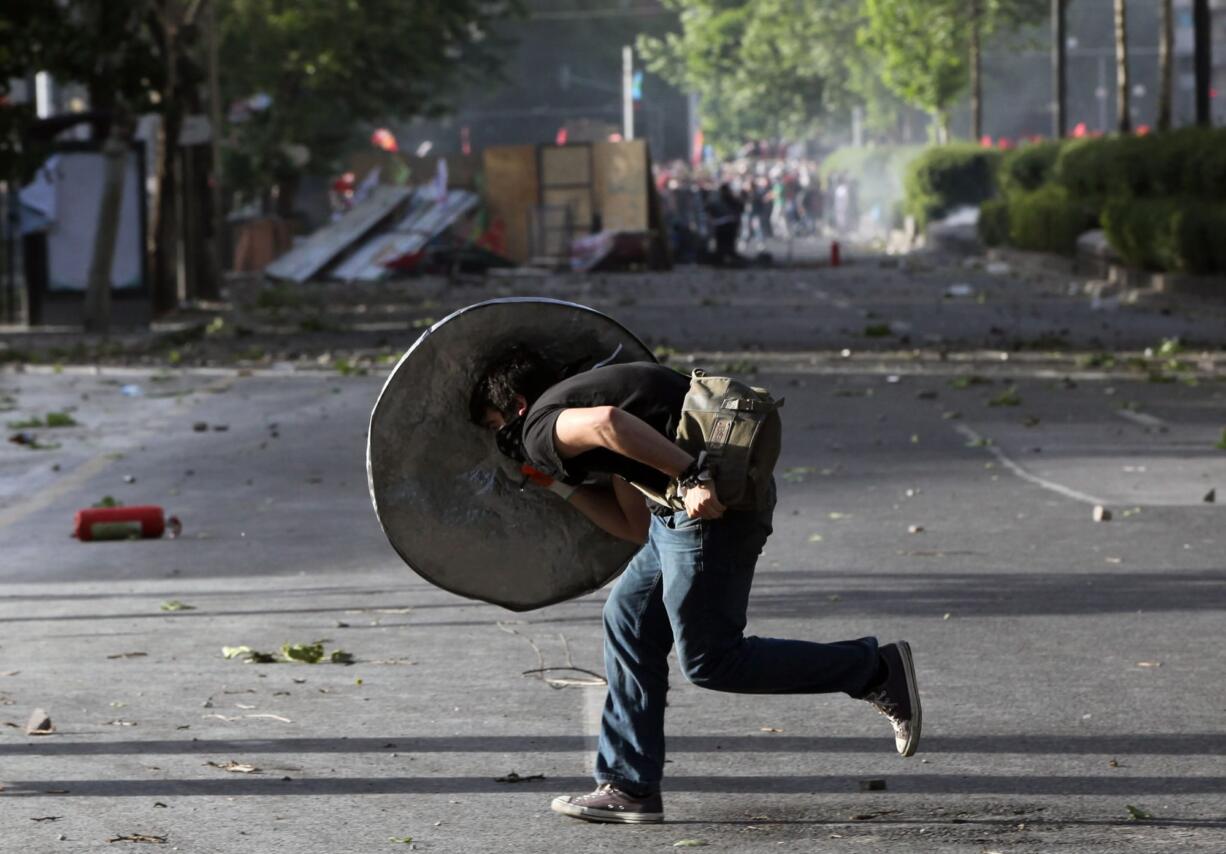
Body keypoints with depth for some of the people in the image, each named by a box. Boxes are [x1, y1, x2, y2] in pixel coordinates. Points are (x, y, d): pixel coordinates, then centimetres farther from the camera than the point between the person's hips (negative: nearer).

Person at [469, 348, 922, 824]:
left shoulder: (542, 426, 0)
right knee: (629, 620, 16)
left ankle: (876, 671, 3)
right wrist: (562, 485, 32)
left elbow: (607, 421, -25)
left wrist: (690, 475, -25)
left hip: (711, 501, -10)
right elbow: (638, 527, 27)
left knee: (709, 661, -1)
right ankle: (629, 787, 18)